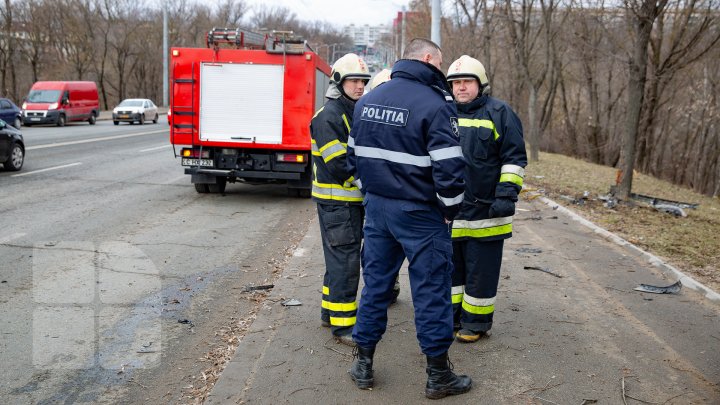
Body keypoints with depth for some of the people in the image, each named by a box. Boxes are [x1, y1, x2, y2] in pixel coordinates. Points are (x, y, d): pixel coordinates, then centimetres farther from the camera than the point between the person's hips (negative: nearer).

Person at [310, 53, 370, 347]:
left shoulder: (356, 113, 16)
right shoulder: (329, 116, -15)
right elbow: (339, 164, -21)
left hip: (353, 199, 10)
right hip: (336, 200, -10)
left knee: (340, 258, 17)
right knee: (345, 261, -7)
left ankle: (330, 311, 30)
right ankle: (342, 325, 0)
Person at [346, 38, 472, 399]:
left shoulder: (367, 100, 8)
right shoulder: (434, 104, -15)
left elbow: (354, 155, 14)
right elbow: (449, 167, -20)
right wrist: (450, 210, -6)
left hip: (376, 207, 7)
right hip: (419, 214, -6)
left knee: (375, 283, 15)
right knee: (431, 290, 5)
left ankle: (363, 364, 25)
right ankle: (438, 375, 16)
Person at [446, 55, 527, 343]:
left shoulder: (499, 113, -3)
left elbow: (514, 159, -4)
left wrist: (507, 195, -12)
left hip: (485, 210, -5)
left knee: (480, 270, 5)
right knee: (450, 265, 14)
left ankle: (476, 323, 18)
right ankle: (451, 317, 28)